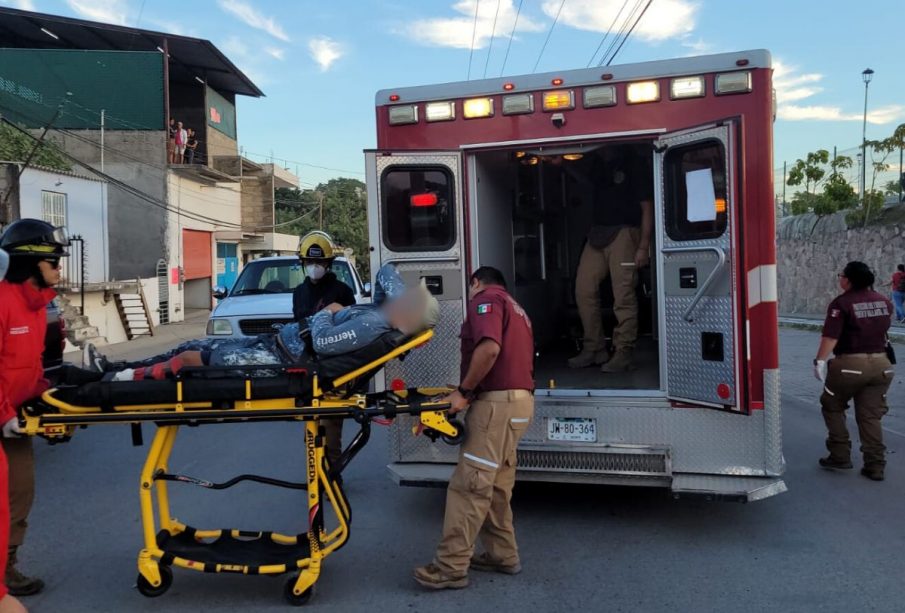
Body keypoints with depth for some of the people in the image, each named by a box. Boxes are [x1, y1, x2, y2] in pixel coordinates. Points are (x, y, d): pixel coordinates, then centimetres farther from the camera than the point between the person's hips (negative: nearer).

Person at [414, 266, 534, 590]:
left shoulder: (485, 298, -3)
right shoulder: (514, 307, 27)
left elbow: (489, 348, -22)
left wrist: (464, 391, -15)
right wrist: (472, 392, 24)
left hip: (498, 402, -10)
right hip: (518, 400, 10)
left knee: (469, 485, -8)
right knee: (496, 485, 15)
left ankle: (450, 568, -5)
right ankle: (503, 555, 22)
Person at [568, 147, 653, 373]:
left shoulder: (634, 165, 2)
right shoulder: (600, 165, 18)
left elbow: (647, 207, -3)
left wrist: (643, 246, -12)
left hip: (623, 233, -6)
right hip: (597, 233, 7)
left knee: (623, 294, -9)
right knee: (584, 289, 1)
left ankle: (623, 354, -5)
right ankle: (594, 349, 8)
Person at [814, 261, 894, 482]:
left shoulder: (842, 303, -11)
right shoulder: (884, 301, 7)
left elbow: (831, 335, -22)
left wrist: (820, 360, -23)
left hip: (850, 364, -5)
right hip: (881, 364, 5)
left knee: (832, 407, 14)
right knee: (870, 416, 10)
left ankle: (840, 456, 14)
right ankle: (875, 466, 9)